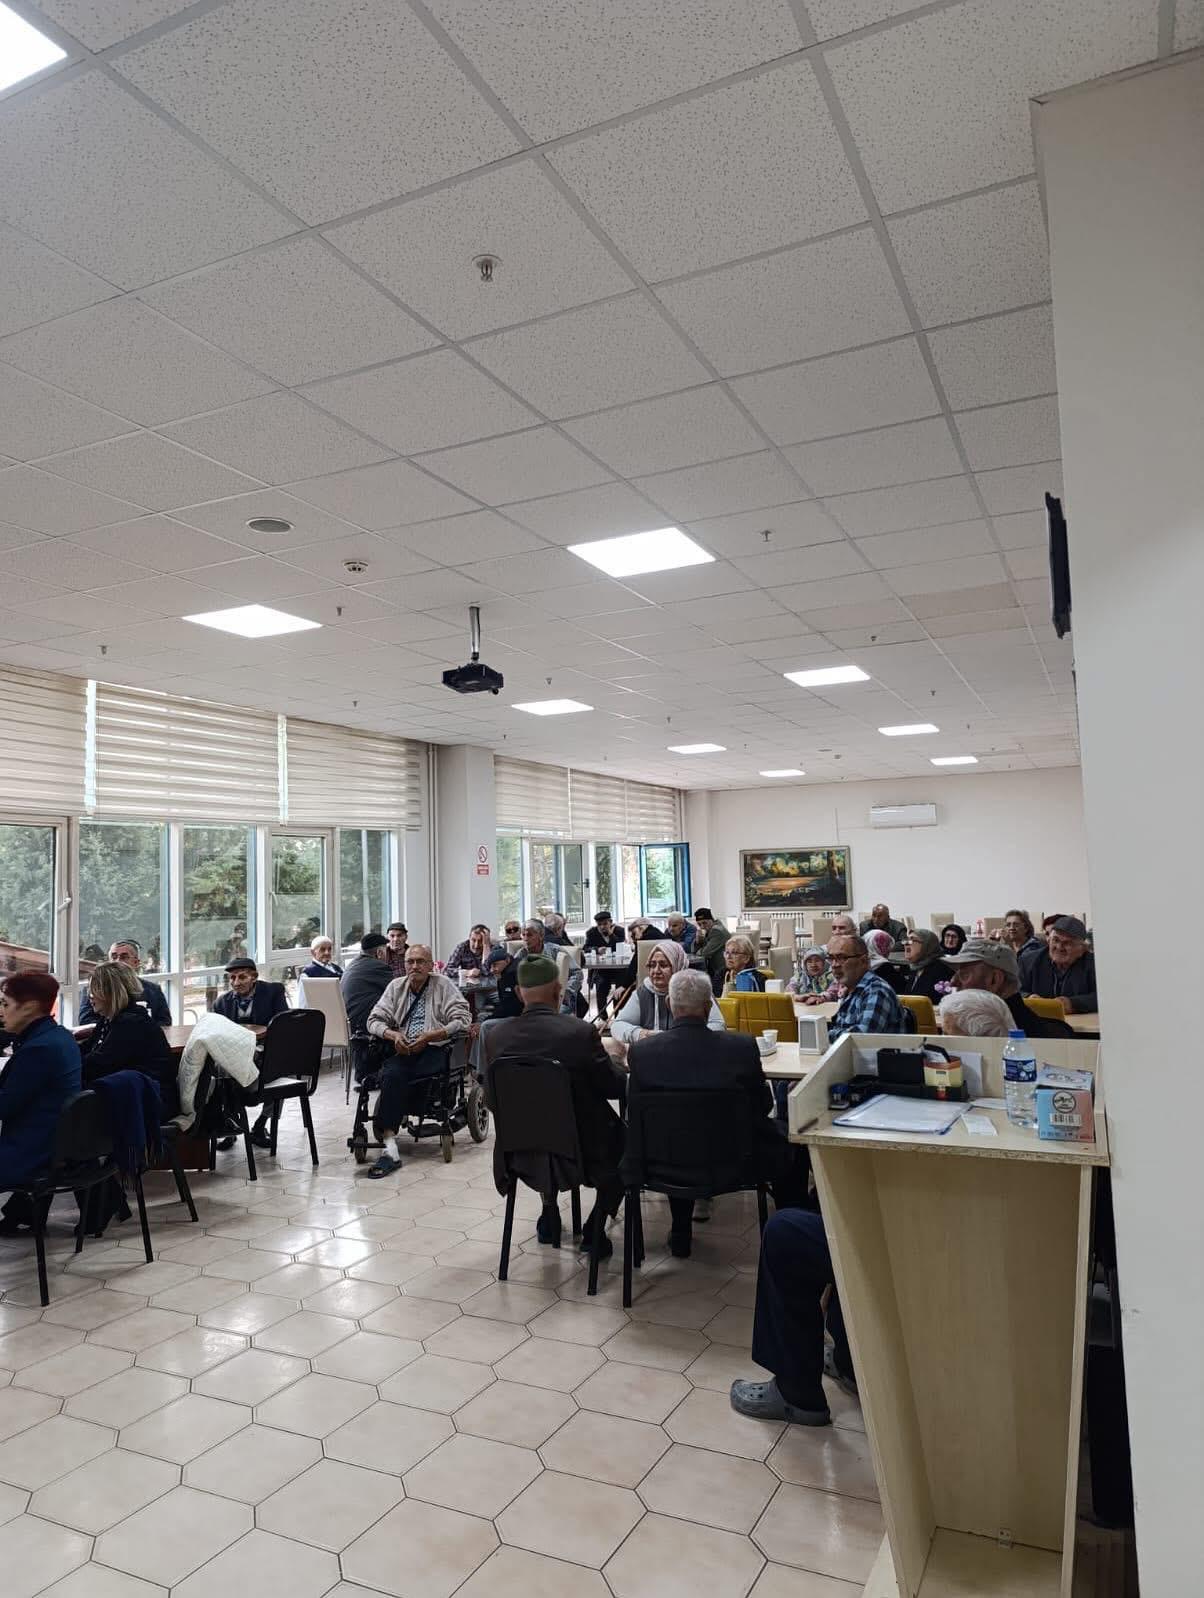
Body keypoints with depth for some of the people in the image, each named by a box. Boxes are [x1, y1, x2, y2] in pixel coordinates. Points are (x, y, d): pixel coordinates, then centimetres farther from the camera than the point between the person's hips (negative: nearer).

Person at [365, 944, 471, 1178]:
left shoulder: (444, 986, 6)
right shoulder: (396, 986, 17)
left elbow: (463, 1021, -4)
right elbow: (374, 1020, 11)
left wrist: (429, 1036, -15)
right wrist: (392, 1034, -11)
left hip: (434, 1049, -2)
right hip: (403, 1050, 2)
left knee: (392, 1080, -31)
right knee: (392, 1074, -31)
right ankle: (390, 1148, -35)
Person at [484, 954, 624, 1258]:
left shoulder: (496, 1036, -10)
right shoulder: (582, 1032, -19)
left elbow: (492, 1101, 1)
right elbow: (614, 1088, -9)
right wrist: (609, 1057, 12)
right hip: (581, 1153, -3)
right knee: (624, 1140, 26)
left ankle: (550, 1215, 38)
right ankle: (594, 1230, 22)